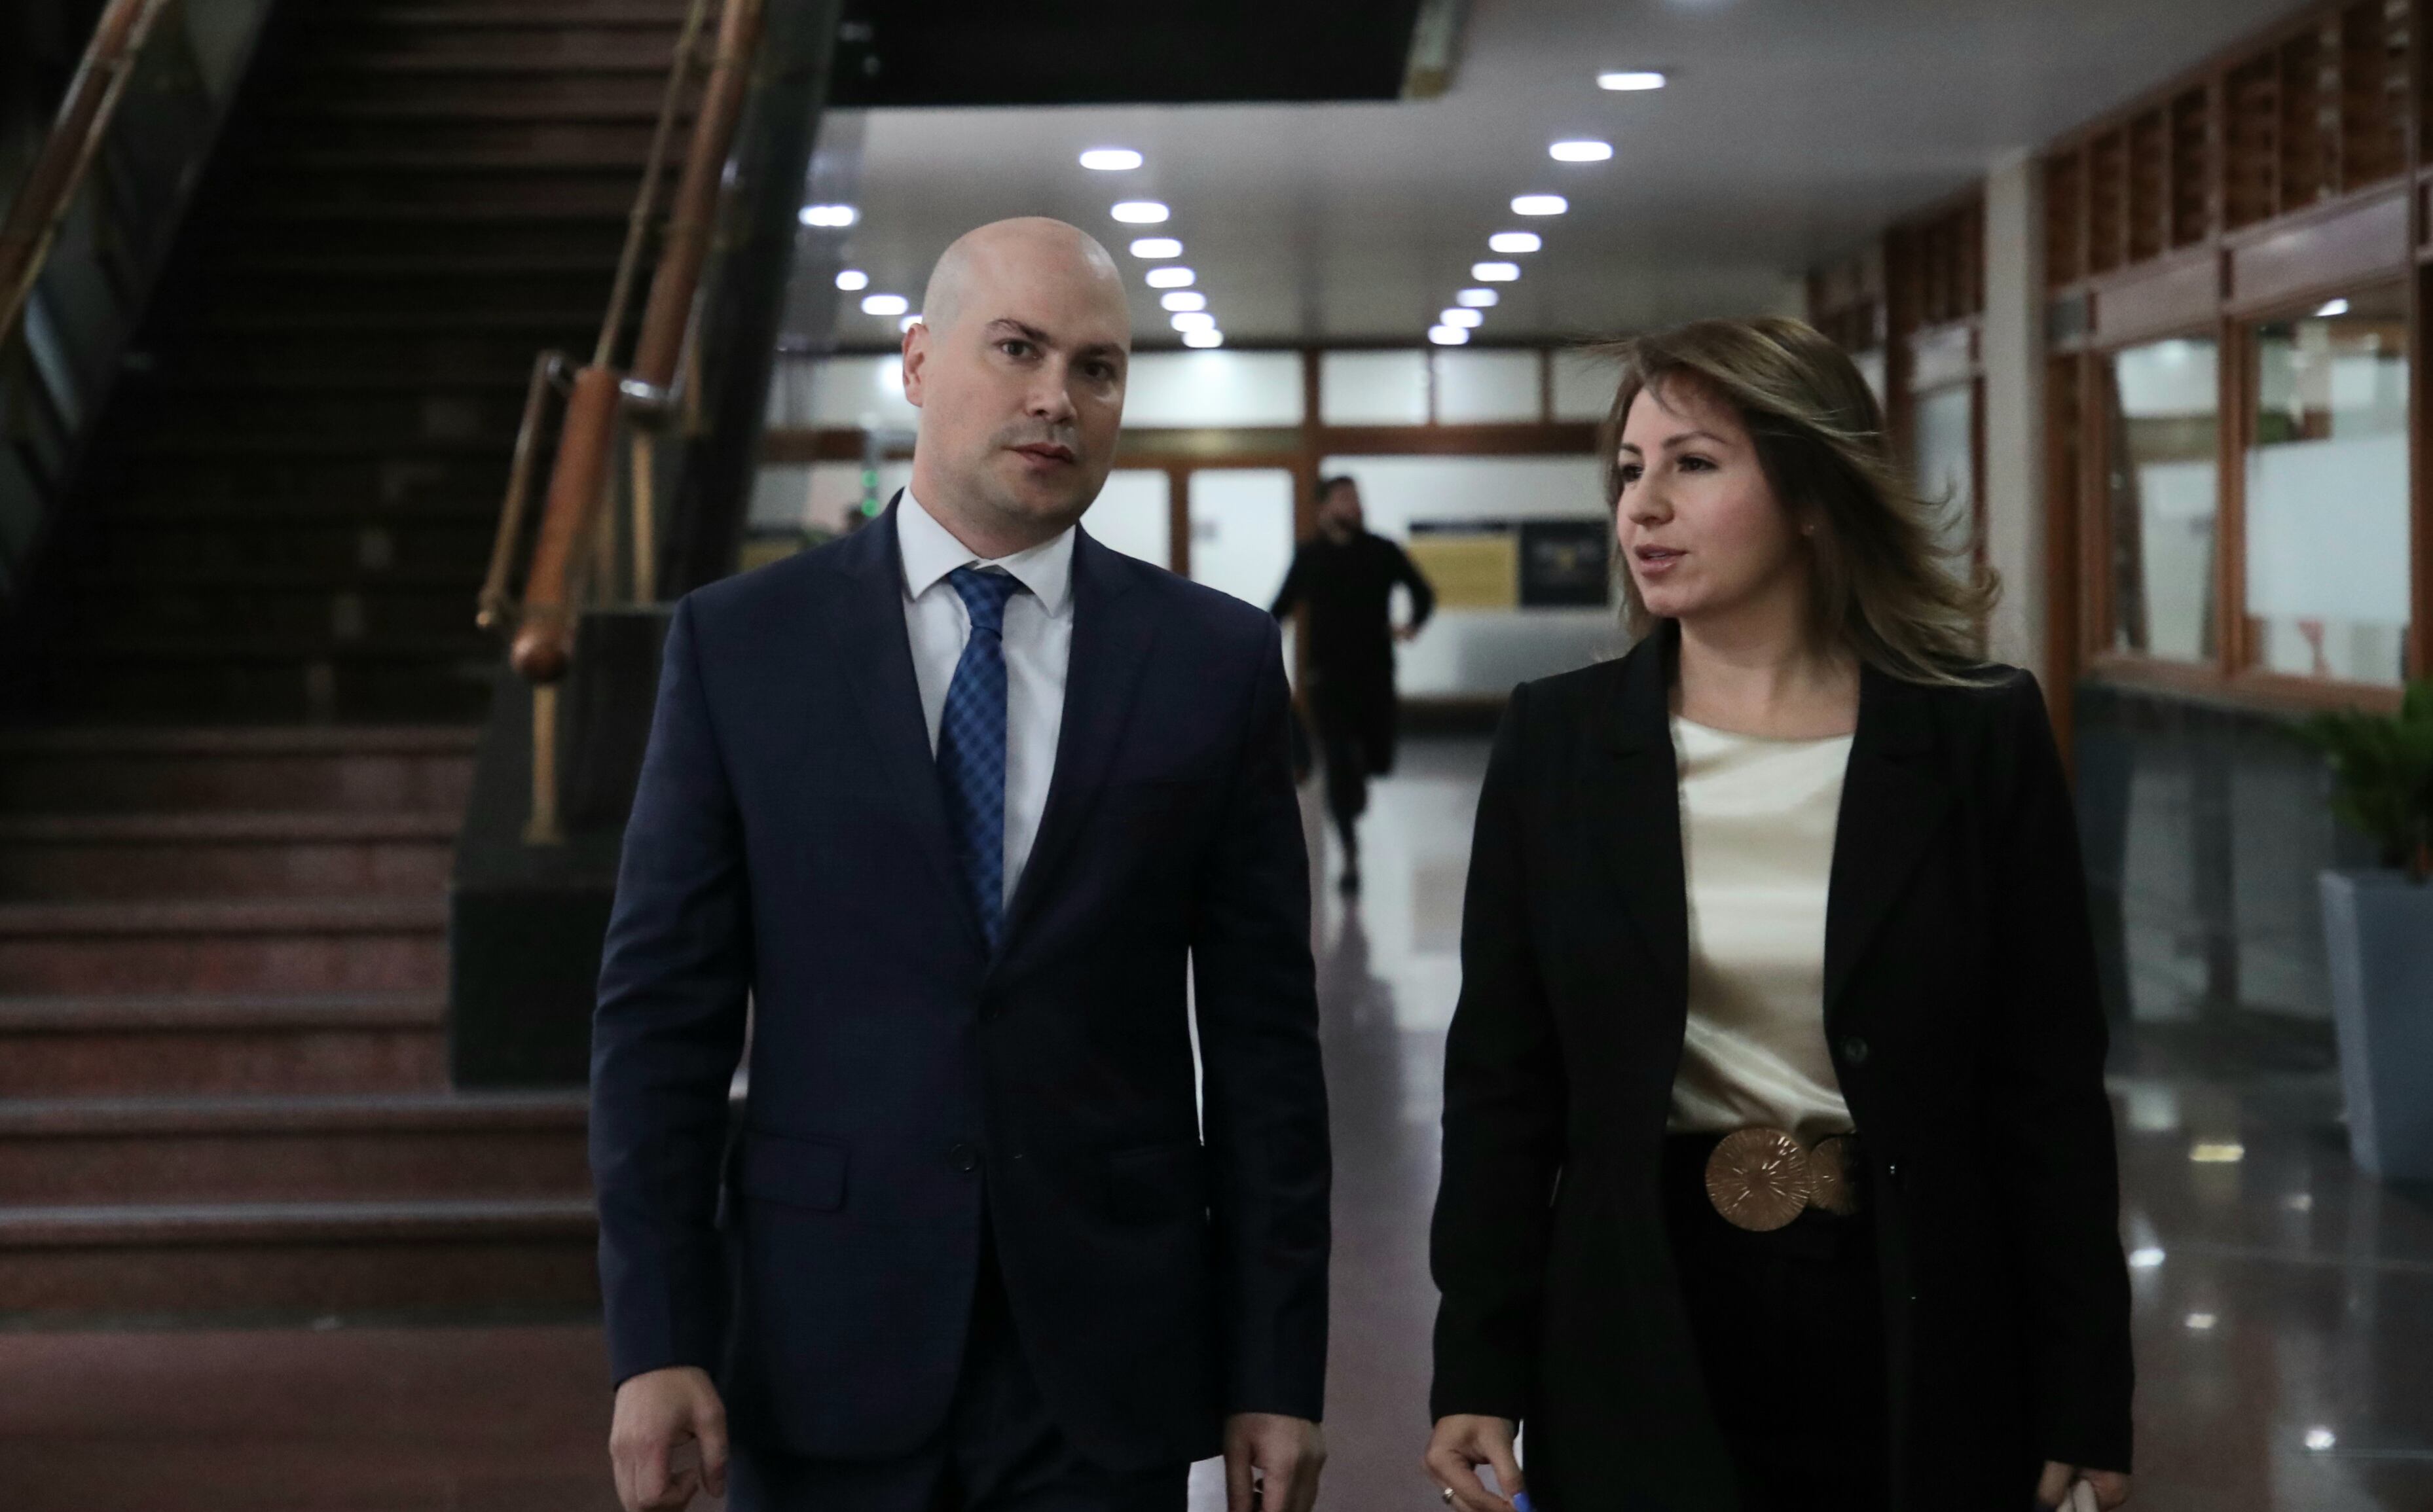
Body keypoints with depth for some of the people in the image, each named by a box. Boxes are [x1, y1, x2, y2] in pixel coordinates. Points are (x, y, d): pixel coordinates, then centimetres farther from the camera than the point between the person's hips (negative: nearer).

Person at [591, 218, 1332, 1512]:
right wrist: (655, 1343, -7)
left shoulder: (1213, 660, 2)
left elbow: (1261, 1033, 2)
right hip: (824, 1350, 0)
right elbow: (662, 1006, -1)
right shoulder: (739, 643, 1)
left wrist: (1278, 1370, 0)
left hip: (1106, 1358, 1)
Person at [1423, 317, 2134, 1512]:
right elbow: (1501, 1077, 2)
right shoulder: (1556, 739, -1)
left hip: (1921, 1345, -1)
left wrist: (2085, 1416, -3)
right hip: (1642, 1347, 1)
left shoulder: (1982, 738, -5)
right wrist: (1478, 1372, -2)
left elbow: (2052, 1095, -3)